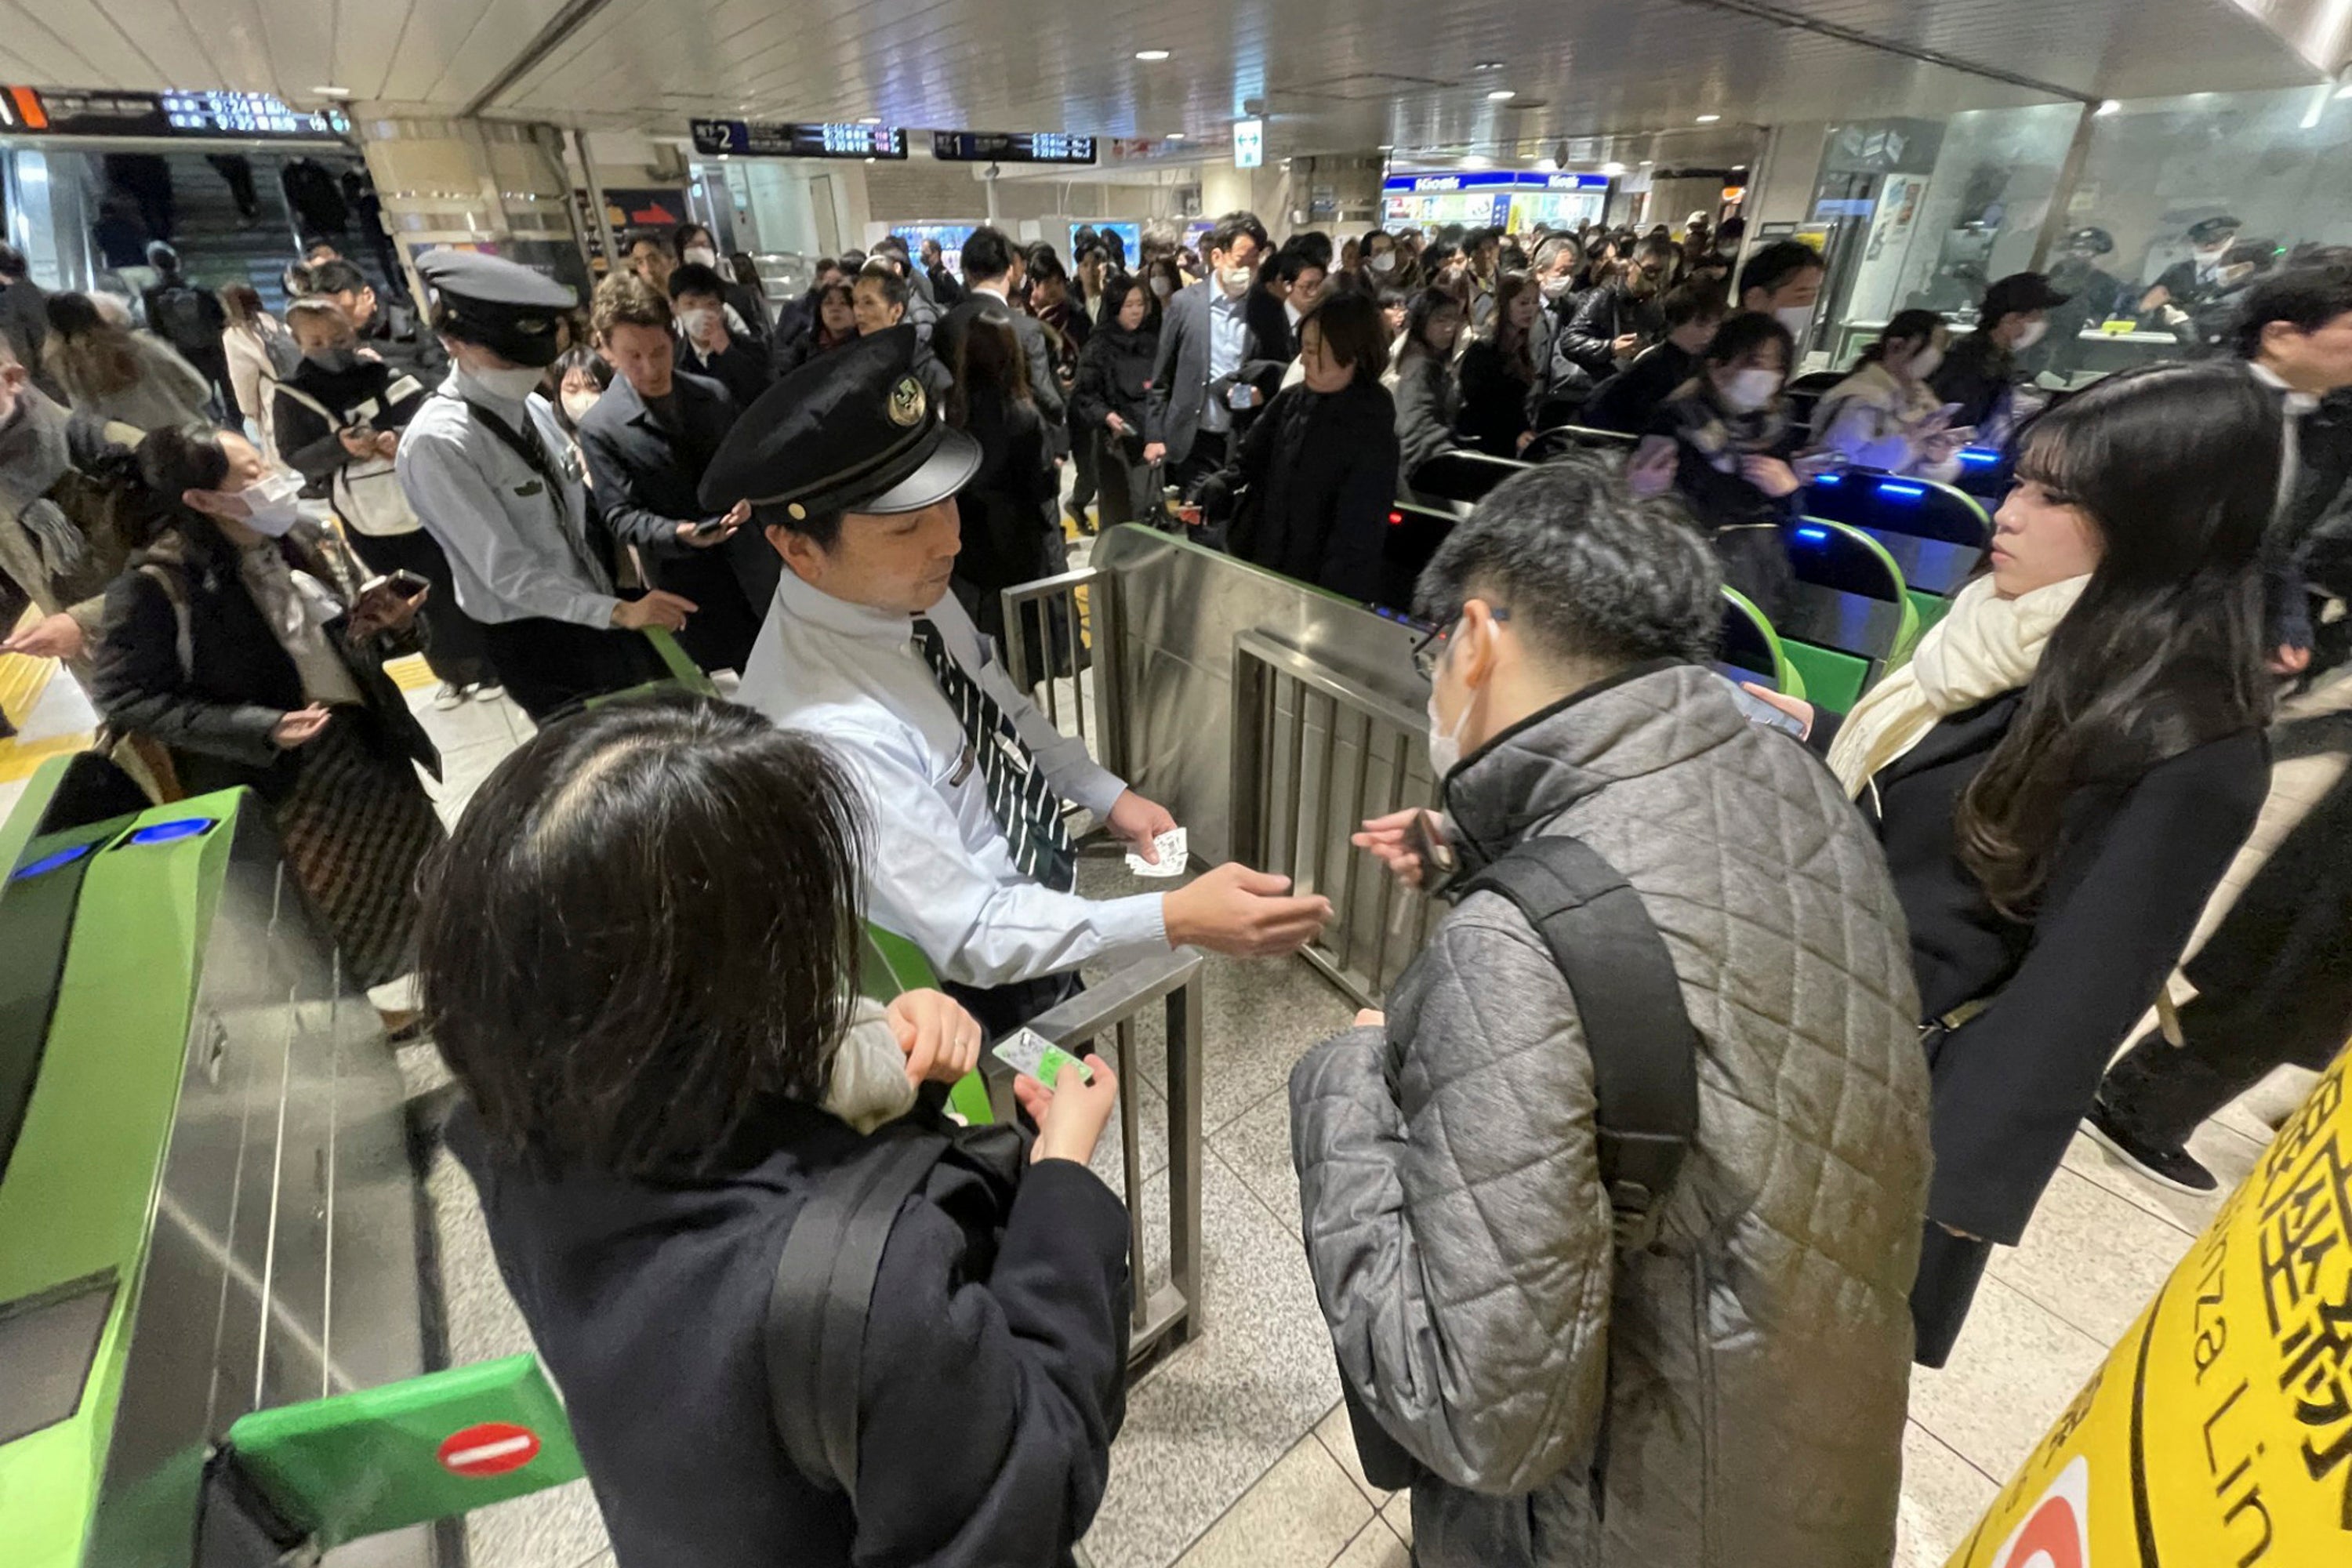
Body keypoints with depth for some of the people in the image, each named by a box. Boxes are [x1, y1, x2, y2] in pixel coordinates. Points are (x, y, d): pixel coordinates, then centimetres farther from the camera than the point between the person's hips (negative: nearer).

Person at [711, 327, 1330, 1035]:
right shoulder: (826, 731, -36)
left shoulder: (907, 587, -13)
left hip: (1030, 889, 6)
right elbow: (972, 935, -31)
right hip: (975, 987, -6)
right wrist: (1176, 918, -39)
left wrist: (1109, 794, 1)